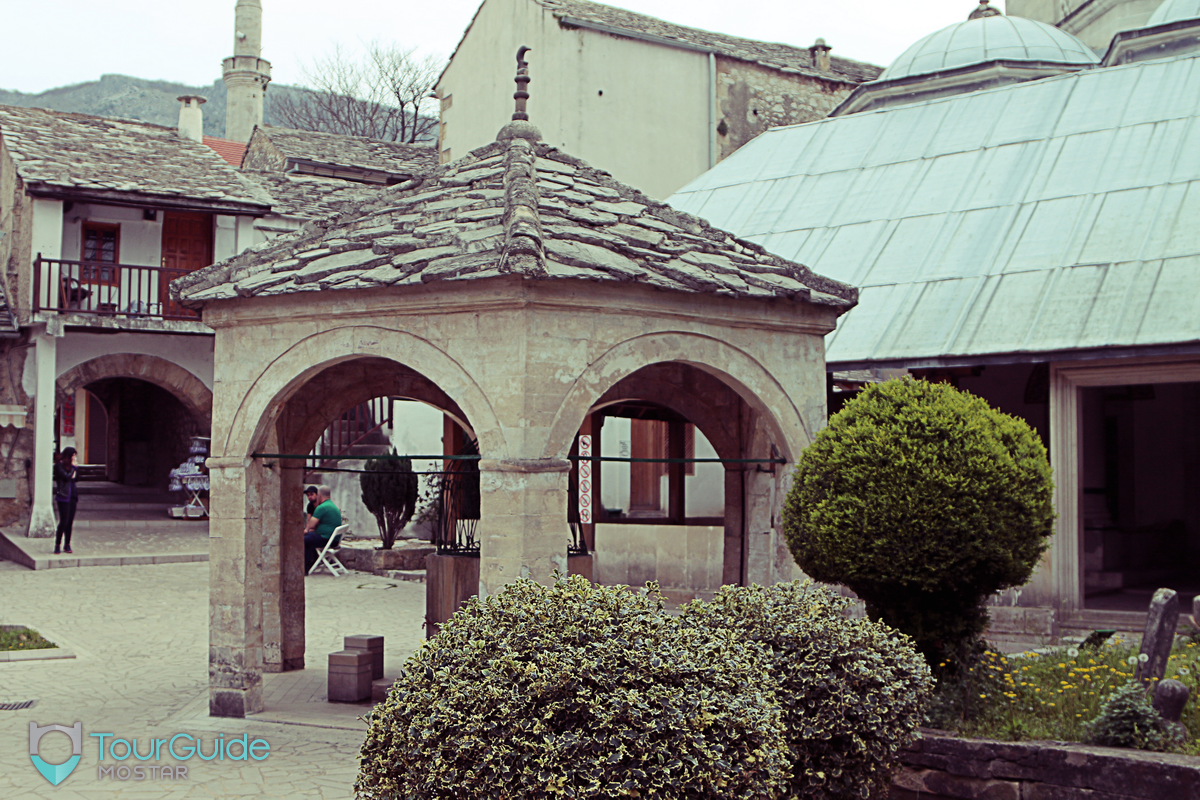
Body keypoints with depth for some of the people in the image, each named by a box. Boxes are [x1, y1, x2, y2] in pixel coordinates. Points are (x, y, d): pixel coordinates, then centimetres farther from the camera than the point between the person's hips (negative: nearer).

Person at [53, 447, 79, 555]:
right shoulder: (59, 465, -6)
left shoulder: (70, 465, 16)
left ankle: (67, 545, 12)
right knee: (64, 521, -10)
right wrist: (73, 466, -6)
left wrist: (76, 466, 2)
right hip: (63, 497, -7)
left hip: (72, 496, 7)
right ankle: (57, 545, -2)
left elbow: (76, 477, 11)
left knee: (70, 522, 6)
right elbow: (67, 477, -17)